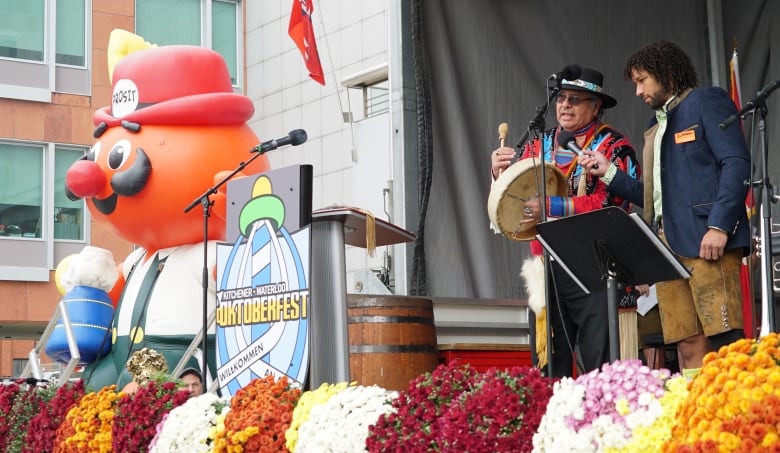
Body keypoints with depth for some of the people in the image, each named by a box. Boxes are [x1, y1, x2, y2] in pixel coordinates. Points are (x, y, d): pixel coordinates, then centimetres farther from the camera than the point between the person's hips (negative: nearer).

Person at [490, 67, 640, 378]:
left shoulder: (614, 147, -1)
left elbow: (611, 203, -15)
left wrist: (548, 207, -21)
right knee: (549, 366, 7)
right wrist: (500, 173, -7)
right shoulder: (538, 146, 16)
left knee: (601, 365, -7)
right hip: (546, 268, 5)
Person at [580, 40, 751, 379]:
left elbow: (737, 163, -8)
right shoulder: (657, 127, 27)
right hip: (669, 247, 7)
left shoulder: (706, 102, 4)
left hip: (707, 241, -7)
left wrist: (719, 225, -17)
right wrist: (609, 173, 16)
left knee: (723, 338, -13)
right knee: (688, 345, 0)